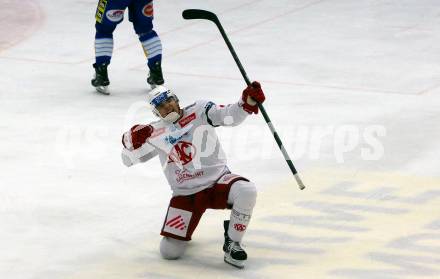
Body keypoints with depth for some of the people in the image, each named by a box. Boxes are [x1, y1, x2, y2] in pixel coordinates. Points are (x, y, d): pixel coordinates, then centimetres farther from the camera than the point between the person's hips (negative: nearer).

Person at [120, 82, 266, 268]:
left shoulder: (200, 112, -4)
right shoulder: (156, 134, 2)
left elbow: (230, 116, -18)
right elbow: (128, 159, 3)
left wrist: (248, 102, -38)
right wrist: (132, 140, -19)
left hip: (218, 181, -1)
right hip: (185, 194, 1)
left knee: (246, 191, -35)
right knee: (169, 251, -9)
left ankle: (232, 244, -14)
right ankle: (180, 231, 29)